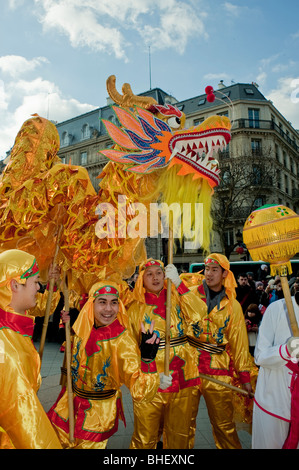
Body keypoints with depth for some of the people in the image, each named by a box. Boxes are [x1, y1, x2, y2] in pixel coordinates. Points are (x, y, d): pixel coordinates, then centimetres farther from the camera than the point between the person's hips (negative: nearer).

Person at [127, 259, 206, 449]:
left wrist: (178, 283, -19)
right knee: (145, 439, 8)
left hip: (181, 379, 1)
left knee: (179, 435, 16)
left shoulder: (177, 298, 2)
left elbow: (199, 316, -17)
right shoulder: (135, 309, 3)